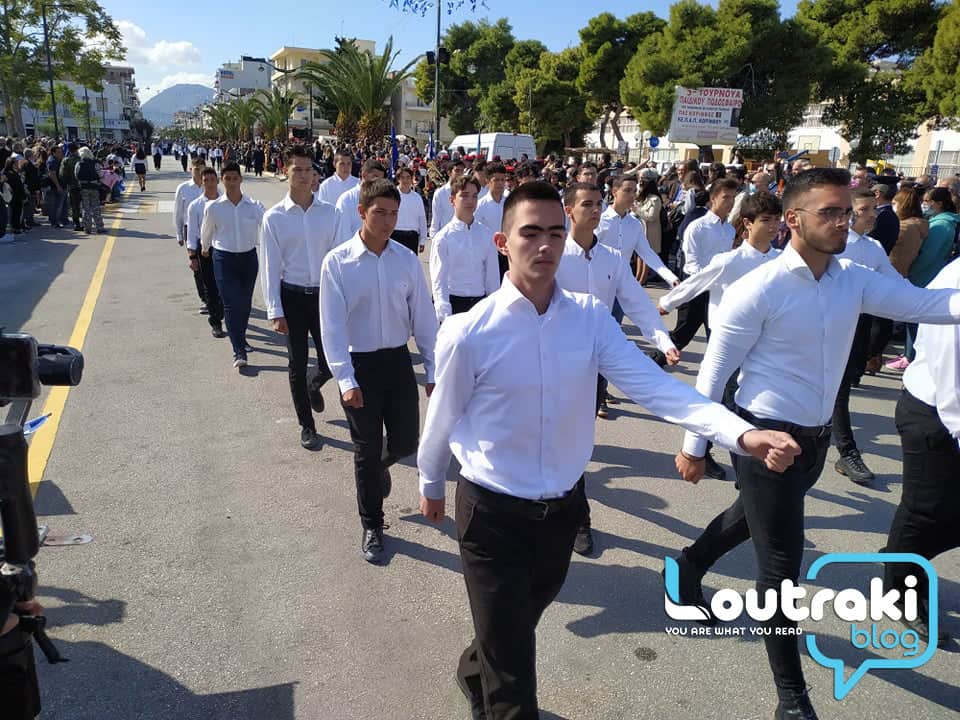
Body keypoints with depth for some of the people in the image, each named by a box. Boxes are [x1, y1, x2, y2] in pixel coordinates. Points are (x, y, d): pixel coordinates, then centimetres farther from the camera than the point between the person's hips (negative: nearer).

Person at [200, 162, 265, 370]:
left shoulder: (255, 206, -6)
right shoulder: (213, 207, -4)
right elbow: (206, 232, 13)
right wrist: (205, 248, 27)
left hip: (248, 257, 2)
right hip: (224, 258, -1)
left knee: (245, 303, 13)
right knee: (231, 303, -9)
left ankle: (240, 339, 37)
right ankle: (239, 351, -8)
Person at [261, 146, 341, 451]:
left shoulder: (330, 213, 0)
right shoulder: (274, 217, -4)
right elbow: (270, 267, -3)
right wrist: (275, 311, -7)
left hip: (324, 294, 1)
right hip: (292, 297, -1)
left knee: (332, 360, 2)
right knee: (297, 364, 9)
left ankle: (315, 386, 40)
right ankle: (307, 426, 27)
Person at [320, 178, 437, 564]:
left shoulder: (407, 259, -3)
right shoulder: (337, 262, -11)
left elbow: (423, 316, 2)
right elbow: (332, 325, -11)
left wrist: (434, 369, 2)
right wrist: (345, 379, -17)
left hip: (398, 360, 3)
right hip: (359, 364, -2)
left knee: (406, 442, 8)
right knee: (366, 449, 9)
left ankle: (379, 466, 46)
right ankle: (372, 527, 30)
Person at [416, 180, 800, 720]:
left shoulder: (592, 319, -10)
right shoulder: (468, 333, -20)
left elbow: (652, 384, -20)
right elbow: (443, 419, -6)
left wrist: (741, 432, -35)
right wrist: (431, 484, 10)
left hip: (563, 508, 5)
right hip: (493, 514, -4)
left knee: (519, 625, 30)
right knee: (512, 675, 8)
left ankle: (476, 675, 61)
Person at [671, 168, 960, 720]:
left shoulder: (855, 280, -1)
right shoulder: (758, 291, -20)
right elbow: (714, 373, -14)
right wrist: (695, 446, -10)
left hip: (815, 437, 7)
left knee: (752, 518, 28)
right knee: (782, 563, 2)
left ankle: (691, 563, 58)